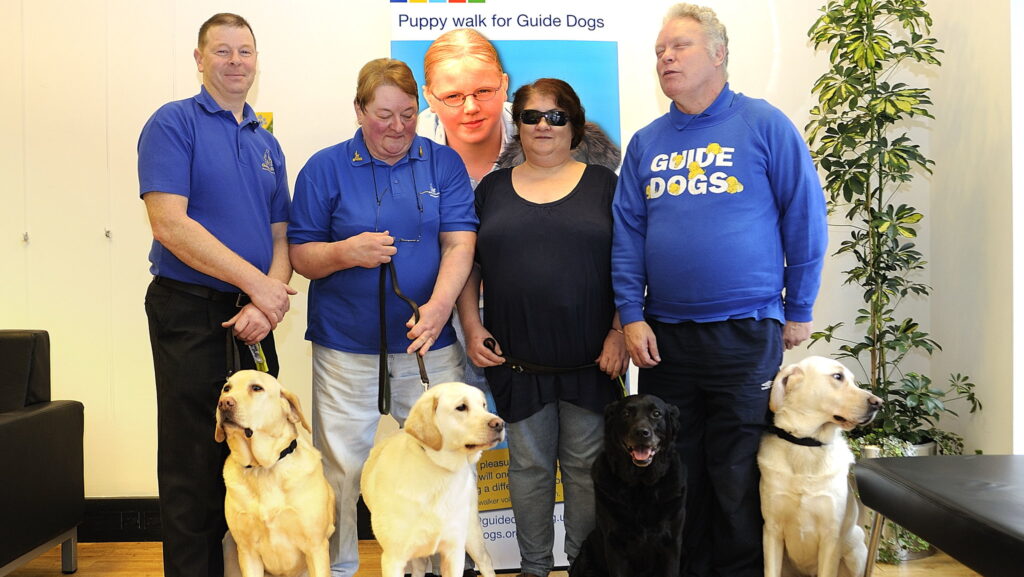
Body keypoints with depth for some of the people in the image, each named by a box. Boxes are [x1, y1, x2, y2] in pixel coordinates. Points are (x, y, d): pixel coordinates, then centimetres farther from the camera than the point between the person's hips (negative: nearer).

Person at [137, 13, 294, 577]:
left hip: (253, 319, 6)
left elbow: (279, 236, 12)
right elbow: (169, 223, -16)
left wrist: (265, 306, -6)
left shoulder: (267, 143, 14)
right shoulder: (174, 123, -5)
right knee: (195, 461, 2)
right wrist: (258, 284, -16)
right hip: (190, 313, -6)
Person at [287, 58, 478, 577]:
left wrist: (439, 305, -22)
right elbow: (300, 253, 2)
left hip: (430, 345, 2)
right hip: (346, 348, -1)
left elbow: (460, 243, -6)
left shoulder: (444, 163, 4)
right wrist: (346, 252, -19)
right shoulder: (325, 168, 2)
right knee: (343, 470, 5)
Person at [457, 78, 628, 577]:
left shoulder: (603, 184, 4)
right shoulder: (493, 189, 10)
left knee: (587, 466, 8)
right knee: (529, 465, 10)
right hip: (517, 360, 1)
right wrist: (472, 327, 1)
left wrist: (620, 331, -8)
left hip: (590, 358, -1)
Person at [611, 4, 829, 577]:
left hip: (745, 335, -4)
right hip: (663, 335, 4)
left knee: (738, 480, 6)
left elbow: (805, 221, -1)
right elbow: (628, 234, 7)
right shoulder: (646, 143, 9)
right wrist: (632, 316, -2)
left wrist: (798, 311, 0)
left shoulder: (765, 125, -3)